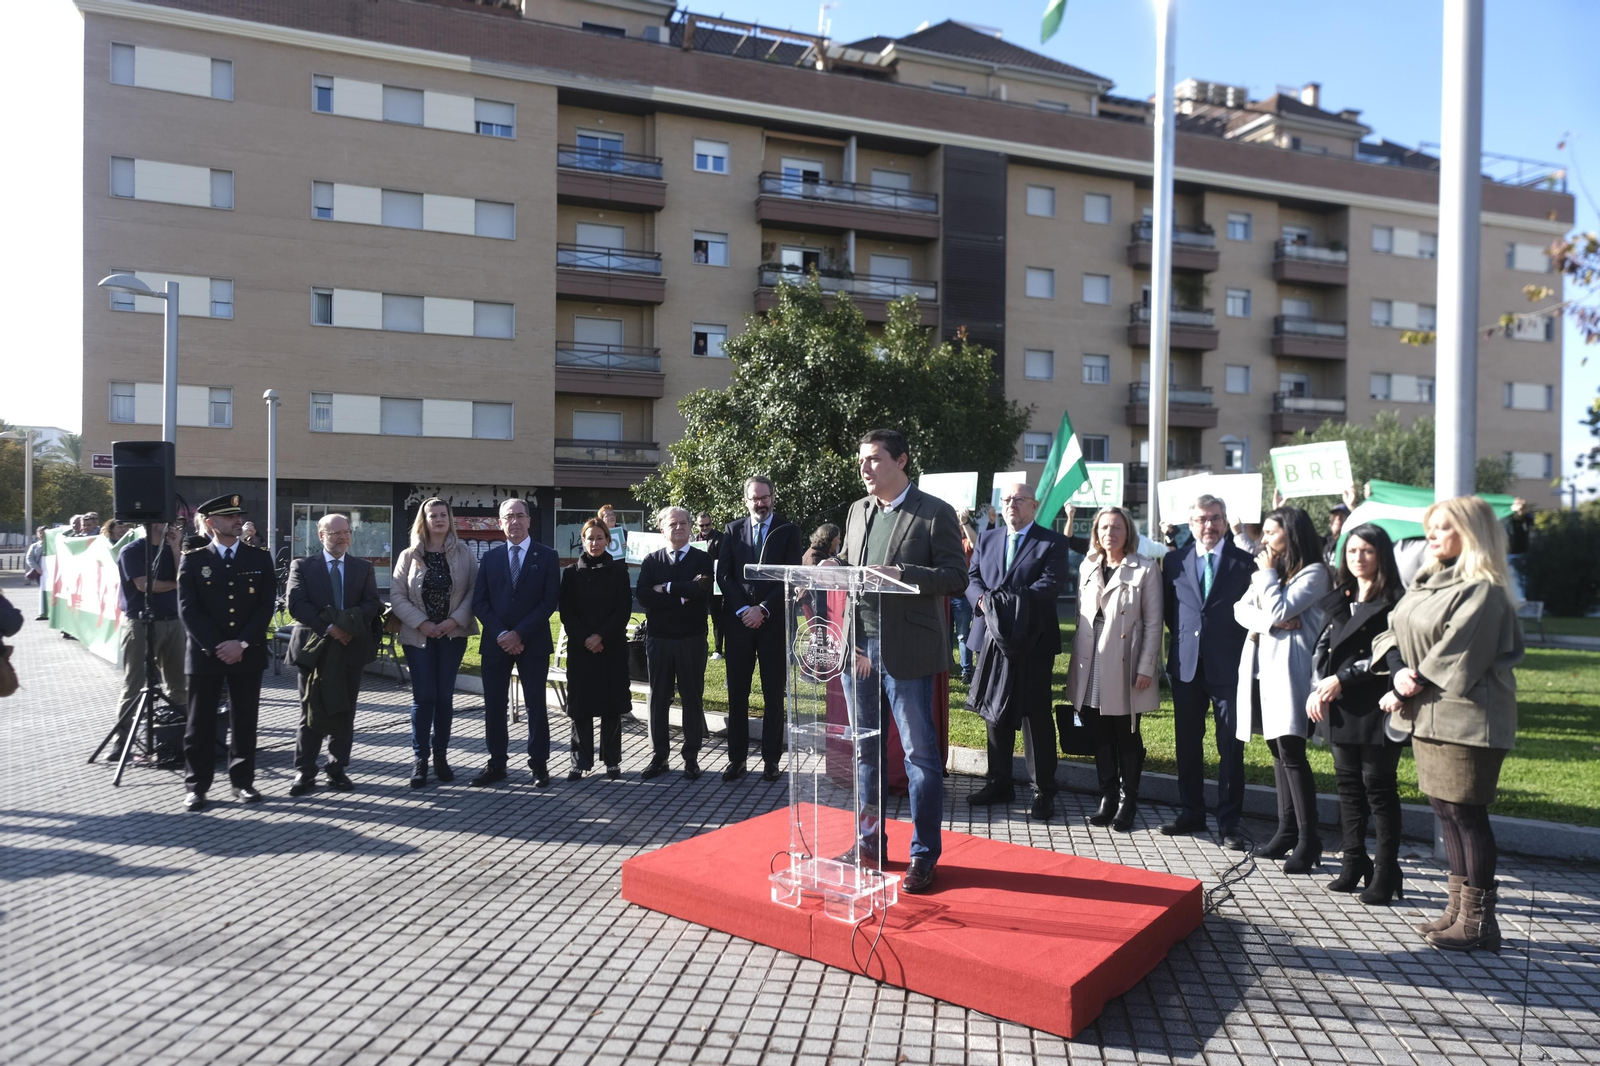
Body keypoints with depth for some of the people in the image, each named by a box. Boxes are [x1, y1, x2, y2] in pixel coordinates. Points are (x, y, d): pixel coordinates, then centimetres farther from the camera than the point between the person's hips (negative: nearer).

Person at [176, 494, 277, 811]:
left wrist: (242, 643, -11)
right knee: (201, 723, 4)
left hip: (248, 653, 1)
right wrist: (216, 647, -12)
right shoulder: (193, 560, 2)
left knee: (244, 722, 7)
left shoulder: (260, 558, 5)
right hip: (204, 653, -1)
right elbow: (188, 610, -4)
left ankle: (243, 781, 16)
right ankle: (197, 786, 13)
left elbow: (266, 606, 0)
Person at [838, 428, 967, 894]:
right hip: (860, 645, 6)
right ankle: (870, 841, 27)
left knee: (920, 753, 2)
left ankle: (924, 856, 12)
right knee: (865, 749, 14)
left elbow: (956, 577, -9)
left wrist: (901, 573, -21)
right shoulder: (858, 511, 14)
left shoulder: (935, 513, -5)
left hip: (906, 651, -6)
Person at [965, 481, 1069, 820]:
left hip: (1033, 642, -5)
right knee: (995, 712, 12)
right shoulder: (987, 540, 14)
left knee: (1037, 716, 0)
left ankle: (1044, 792, 8)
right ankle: (999, 783, 24)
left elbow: (1050, 584, -15)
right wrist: (982, 600, -15)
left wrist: (1008, 603, -24)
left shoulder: (1052, 543, -2)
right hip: (993, 639, 5)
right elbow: (971, 578, 7)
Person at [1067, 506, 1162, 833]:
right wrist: (1077, 661, 7)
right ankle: (1107, 799, 16)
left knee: (1127, 735, 4)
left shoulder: (1146, 569, -4)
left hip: (1126, 664, -4)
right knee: (1102, 734, 8)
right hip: (1093, 663, 4)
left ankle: (1127, 803, 13)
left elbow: (1153, 622, -6)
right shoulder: (1088, 567, 10)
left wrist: (1146, 668, -11)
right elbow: (1080, 616, 12)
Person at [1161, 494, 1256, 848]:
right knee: (1186, 744, 11)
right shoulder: (1174, 561, 7)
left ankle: (1229, 821, 11)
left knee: (1231, 747, 2)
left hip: (1228, 666, -3)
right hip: (1186, 664, 3)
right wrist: (1183, 635, 4)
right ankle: (1191, 813, 23)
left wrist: (1240, 650, -7)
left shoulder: (1244, 563, -1)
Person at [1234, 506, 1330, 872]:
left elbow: (1279, 610, -15)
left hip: (1287, 670, -8)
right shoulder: (1264, 573, 19)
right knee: (1278, 751, 11)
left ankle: (1309, 838, -4)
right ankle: (1287, 829, 17)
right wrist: (1271, 621, -11)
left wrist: (1268, 573, -4)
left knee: (1291, 752, -10)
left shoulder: (1313, 573, -5)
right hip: (1260, 668, 8)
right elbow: (1241, 609, 7)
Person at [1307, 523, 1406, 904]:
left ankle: (1386, 872, 9)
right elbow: (1322, 648, 12)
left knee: (1379, 786, -1)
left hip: (1375, 708, -6)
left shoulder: (1392, 602, -7)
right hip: (1340, 708, 6)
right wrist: (1319, 687, -3)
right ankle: (1354, 863, 21)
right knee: (1349, 783, 12)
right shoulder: (1338, 600, 14)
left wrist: (1343, 679, -15)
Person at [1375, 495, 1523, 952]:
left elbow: (1455, 654, -18)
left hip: (1465, 720, -9)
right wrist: (1398, 671, -9)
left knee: (1466, 813, -3)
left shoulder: (1483, 590, -13)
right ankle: (1459, 909, 24)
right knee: (1445, 810, 13)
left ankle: (1479, 920, 7)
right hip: (1429, 716, 9)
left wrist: (1408, 692, -12)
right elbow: (1393, 631, 10)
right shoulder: (1428, 581, 14)